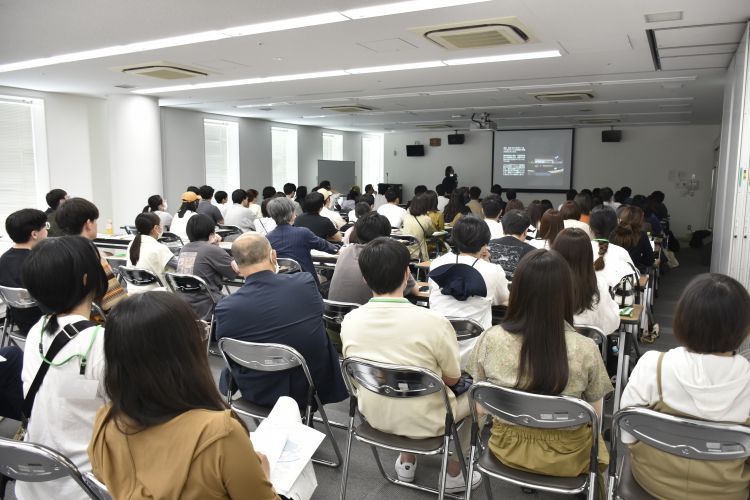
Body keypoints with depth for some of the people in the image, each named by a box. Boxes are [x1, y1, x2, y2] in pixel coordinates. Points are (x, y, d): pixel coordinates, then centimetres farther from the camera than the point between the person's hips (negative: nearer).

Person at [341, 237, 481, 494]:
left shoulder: (349, 321, -15)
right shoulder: (432, 321, -28)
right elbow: (452, 378, -12)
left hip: (373, 415, 4)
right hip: (422, 423, -4)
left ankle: (407, 461, 37)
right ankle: (453, 473, 30)